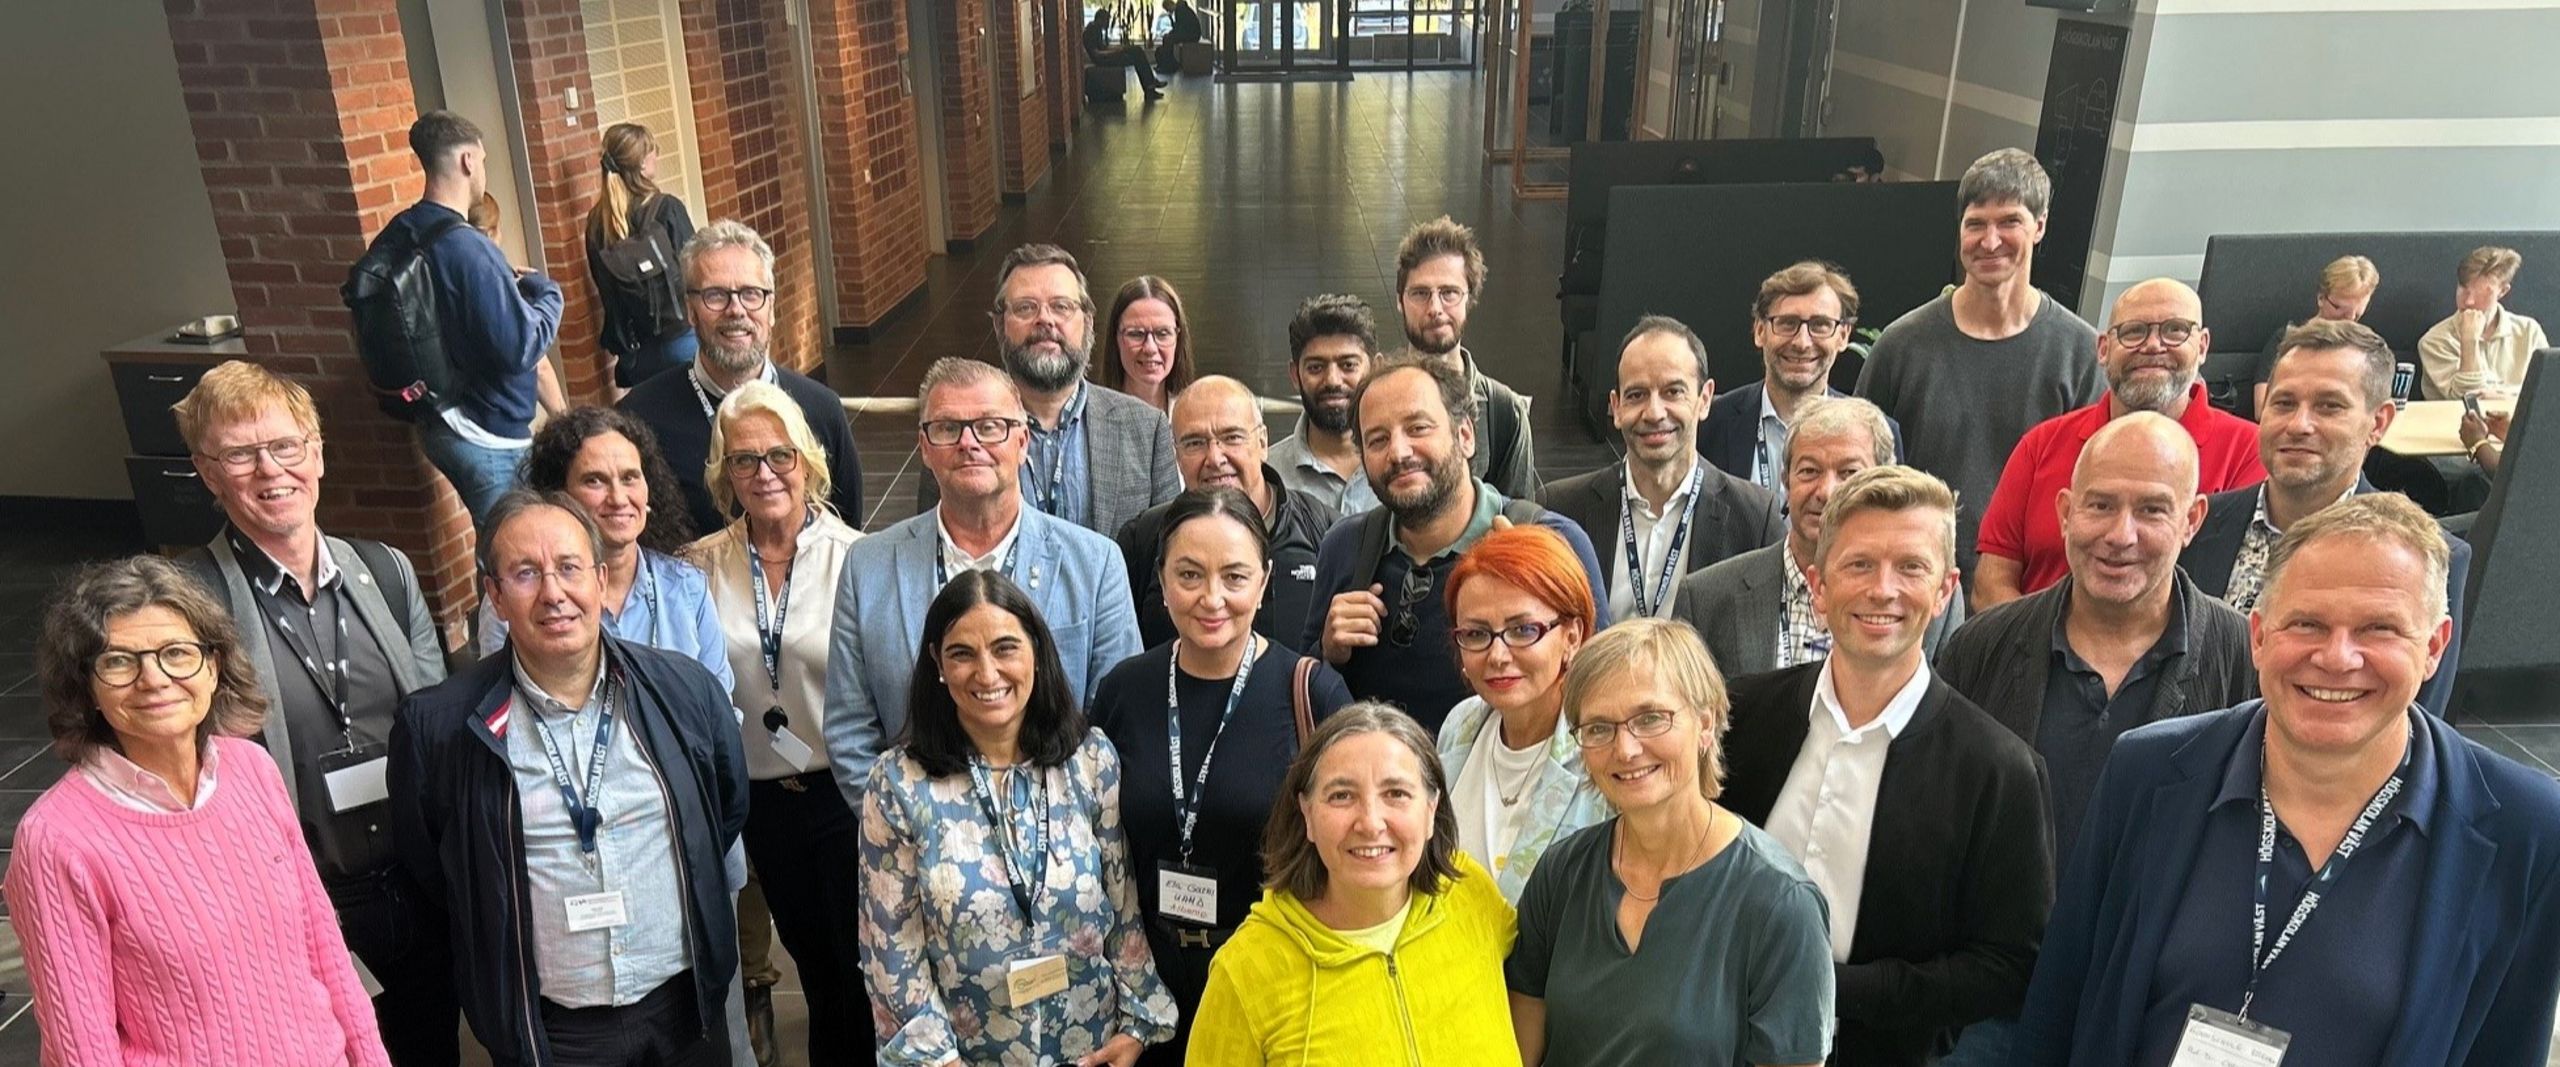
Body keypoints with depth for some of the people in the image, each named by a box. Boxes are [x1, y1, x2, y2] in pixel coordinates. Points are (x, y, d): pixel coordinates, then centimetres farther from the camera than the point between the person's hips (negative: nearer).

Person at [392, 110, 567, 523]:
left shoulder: (400, 237, 5)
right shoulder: (467, 248, -23)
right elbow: (522, 348, -23)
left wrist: (509, 285, 10)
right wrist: (547, 291, -7)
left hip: (437, 426, 9)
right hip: (490, 436, -9)